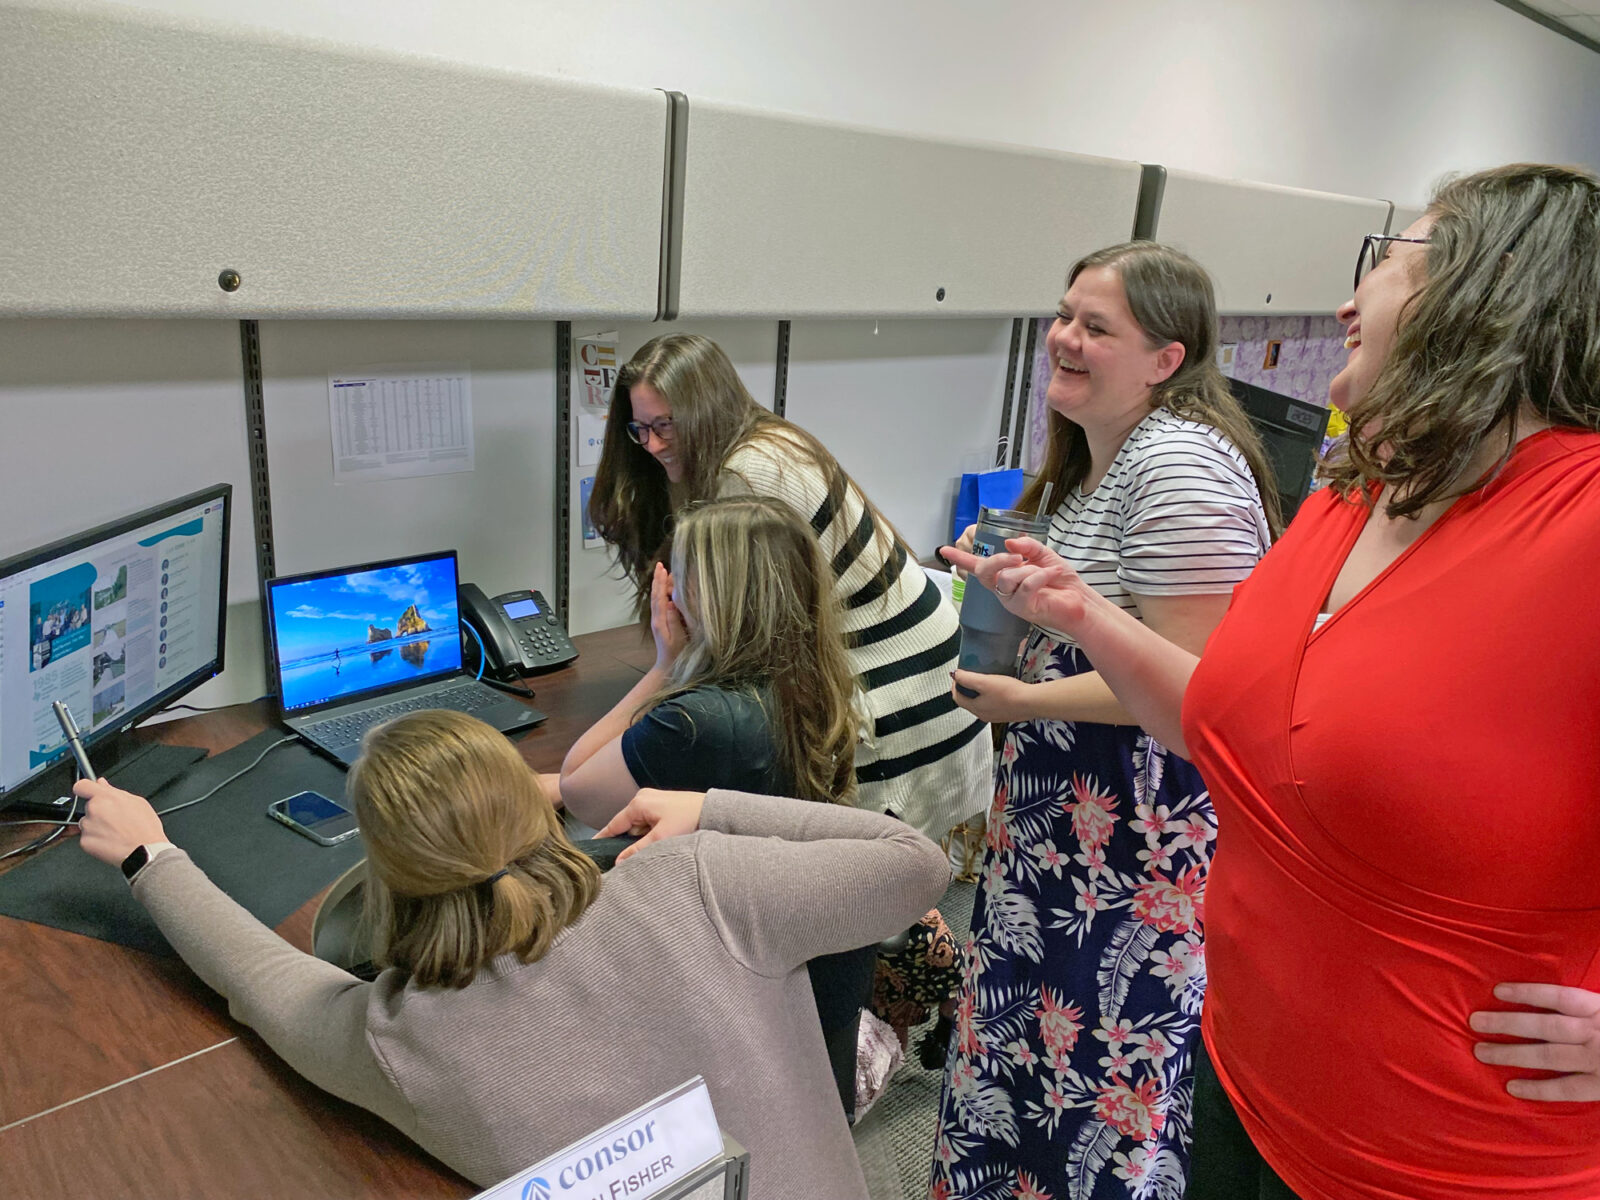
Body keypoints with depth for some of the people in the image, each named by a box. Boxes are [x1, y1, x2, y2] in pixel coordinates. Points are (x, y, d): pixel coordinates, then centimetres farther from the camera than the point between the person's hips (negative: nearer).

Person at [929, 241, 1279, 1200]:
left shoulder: (1181, 464, -21)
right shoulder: (1098, 455, 10)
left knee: (1103, 1069, 5)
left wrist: (1028, 701, -17)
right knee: (1030, 1026, 22)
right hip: (1068, 811, 10)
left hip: (1145, 830, -10)